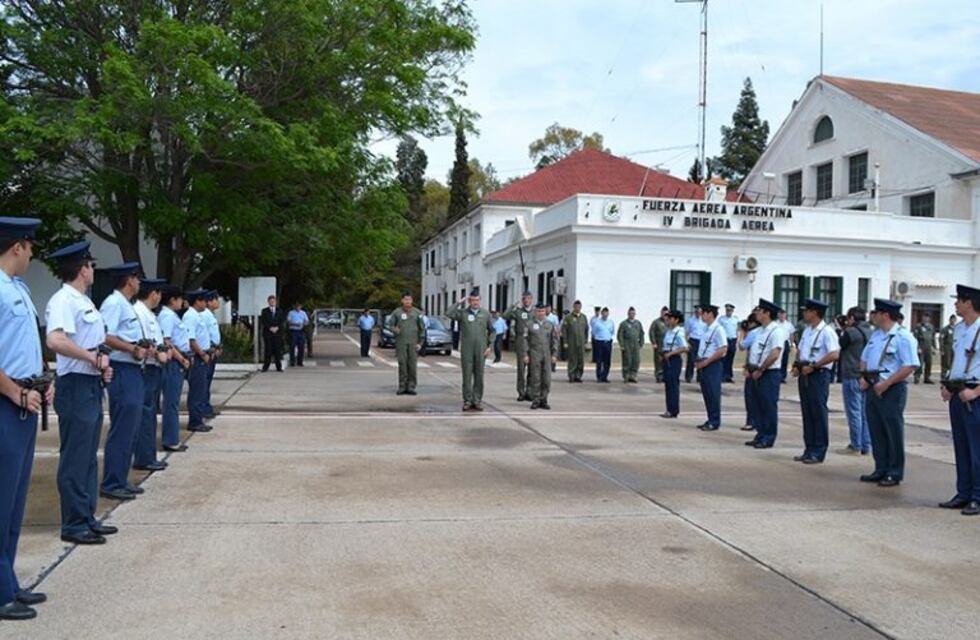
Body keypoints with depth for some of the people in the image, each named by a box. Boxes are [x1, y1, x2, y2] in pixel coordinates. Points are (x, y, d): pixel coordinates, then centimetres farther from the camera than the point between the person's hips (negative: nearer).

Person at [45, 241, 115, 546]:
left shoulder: (84, 301, 15)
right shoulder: (63, 301, -15)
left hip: (92, 386, 10)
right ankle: (74, 525, 6)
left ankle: (87, 518, 26)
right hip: (76, 387, -10)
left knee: (89, 457, 16)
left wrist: (103, 366, 5)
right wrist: (93, 357, -23)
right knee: (75, 459, -2)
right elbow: (56, 340, -31)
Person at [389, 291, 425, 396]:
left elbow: (422, 328, 9)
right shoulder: (396, 312, 5)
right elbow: (390, 324, 7)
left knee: (413, 365, -4)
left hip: (413, 343, 0)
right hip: (401, 342, 0)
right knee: (402, 364, -2)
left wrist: (420, 342, 2)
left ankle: (411, 386, 2)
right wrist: (394, 329, -16)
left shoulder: (417, 312, 7)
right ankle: (402, 386, 4)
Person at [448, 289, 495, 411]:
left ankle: (477, 400, 13)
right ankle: (467, 400, 8)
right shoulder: (463, 313, 2)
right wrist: (460, 303, -11)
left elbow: (492, 331, 13)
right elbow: (451, 314, -18)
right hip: (466, 349, -1)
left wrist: (489, 346, 4)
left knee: (479, 376, 5)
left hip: (481, 350, 2)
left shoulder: (485, 314, 8)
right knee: (467, 375, 1)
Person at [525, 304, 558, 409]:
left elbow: (555, 340, 12)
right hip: (534, 354, -3)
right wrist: (525, 354, -6)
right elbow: (525, 340, 1)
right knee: (535, 378, -2)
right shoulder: (530, 325, 3)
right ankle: (535, 401, 5)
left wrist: (554, 354, 4)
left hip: (547, 355, 3)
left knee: (547, 379, 2)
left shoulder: (550, 324, 11)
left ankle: (543, 400, 10)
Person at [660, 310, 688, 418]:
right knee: (667, 385, 11)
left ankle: (673, 410, 2)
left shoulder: (679, 333, -14)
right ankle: (669, 409, 17)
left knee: (673, 385, -4)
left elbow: (685, 348, -21)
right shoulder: (668, 331, 10)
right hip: (667, 359, 8)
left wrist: (670, 353, -22)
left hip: (674, 360, -8)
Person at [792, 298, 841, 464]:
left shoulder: (827, 331, -11)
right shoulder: (807, 331, 15)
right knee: (807, 413, 10)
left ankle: (818, 452, 4)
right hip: (805, 375, 8)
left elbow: (834, 355, -21)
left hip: (819, 375, -8)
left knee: (819, 413, -2)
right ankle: (809, 450, 17)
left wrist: (813, 366, -18)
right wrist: (797, 366, 5)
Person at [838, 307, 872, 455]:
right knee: (865, 412, 11)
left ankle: (856, 446, 0)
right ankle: (866, 446, 15)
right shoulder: (870, 332, 10)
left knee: (854, 411, -3)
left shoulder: (851, 332, -13)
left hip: (852, 377, -7)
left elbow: (838, 346, -4)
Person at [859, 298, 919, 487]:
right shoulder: (875, 335, 14)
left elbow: (910, 366, -18)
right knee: (876, 430, 11)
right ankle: (881, 470, 21)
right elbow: (865, 358, 23)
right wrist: (863, 377, 5)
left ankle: (895, 473, 9)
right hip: (873, 388, 8)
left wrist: (886, 383, -20)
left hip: (892, 390, -8)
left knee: (893, 432, 0)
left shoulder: (903, 337, -12)